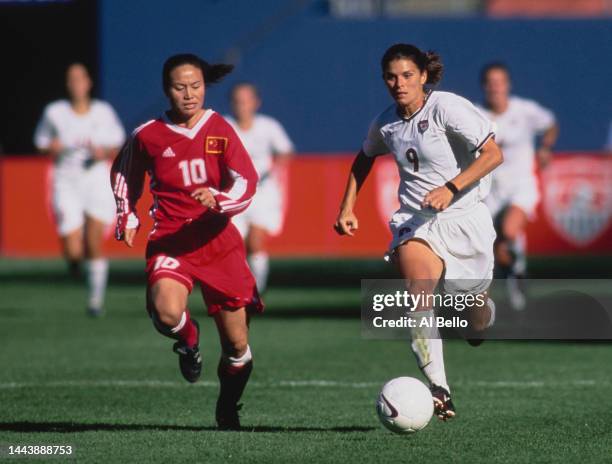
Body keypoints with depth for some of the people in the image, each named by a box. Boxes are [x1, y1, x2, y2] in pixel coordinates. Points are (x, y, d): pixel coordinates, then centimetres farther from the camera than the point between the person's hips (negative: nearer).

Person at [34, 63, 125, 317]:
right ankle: (74, 257, 28)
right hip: (67, 185, 0)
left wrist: (104, 153, -11)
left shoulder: (104, 112, 1)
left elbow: (117, 145, 10)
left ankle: (97, 296, 15)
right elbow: (41, 142, 11)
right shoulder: (54, 112, -1)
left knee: (94, 246, -2)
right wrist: (52, 148, -11)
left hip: (98, 183, 0)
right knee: (73, 251, -11)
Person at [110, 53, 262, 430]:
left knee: (237, 345, 5)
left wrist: (219, 200, -29)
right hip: (170, 241, -1)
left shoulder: (220, 131, -2)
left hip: (218, 241, 1)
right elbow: (124, 176, 18)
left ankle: (228, 411, 32)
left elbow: (247, 183, -10)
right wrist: (127, 218, 9)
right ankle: (188, 337, 5)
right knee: (167, 313, -33)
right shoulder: (148, 136, -2)